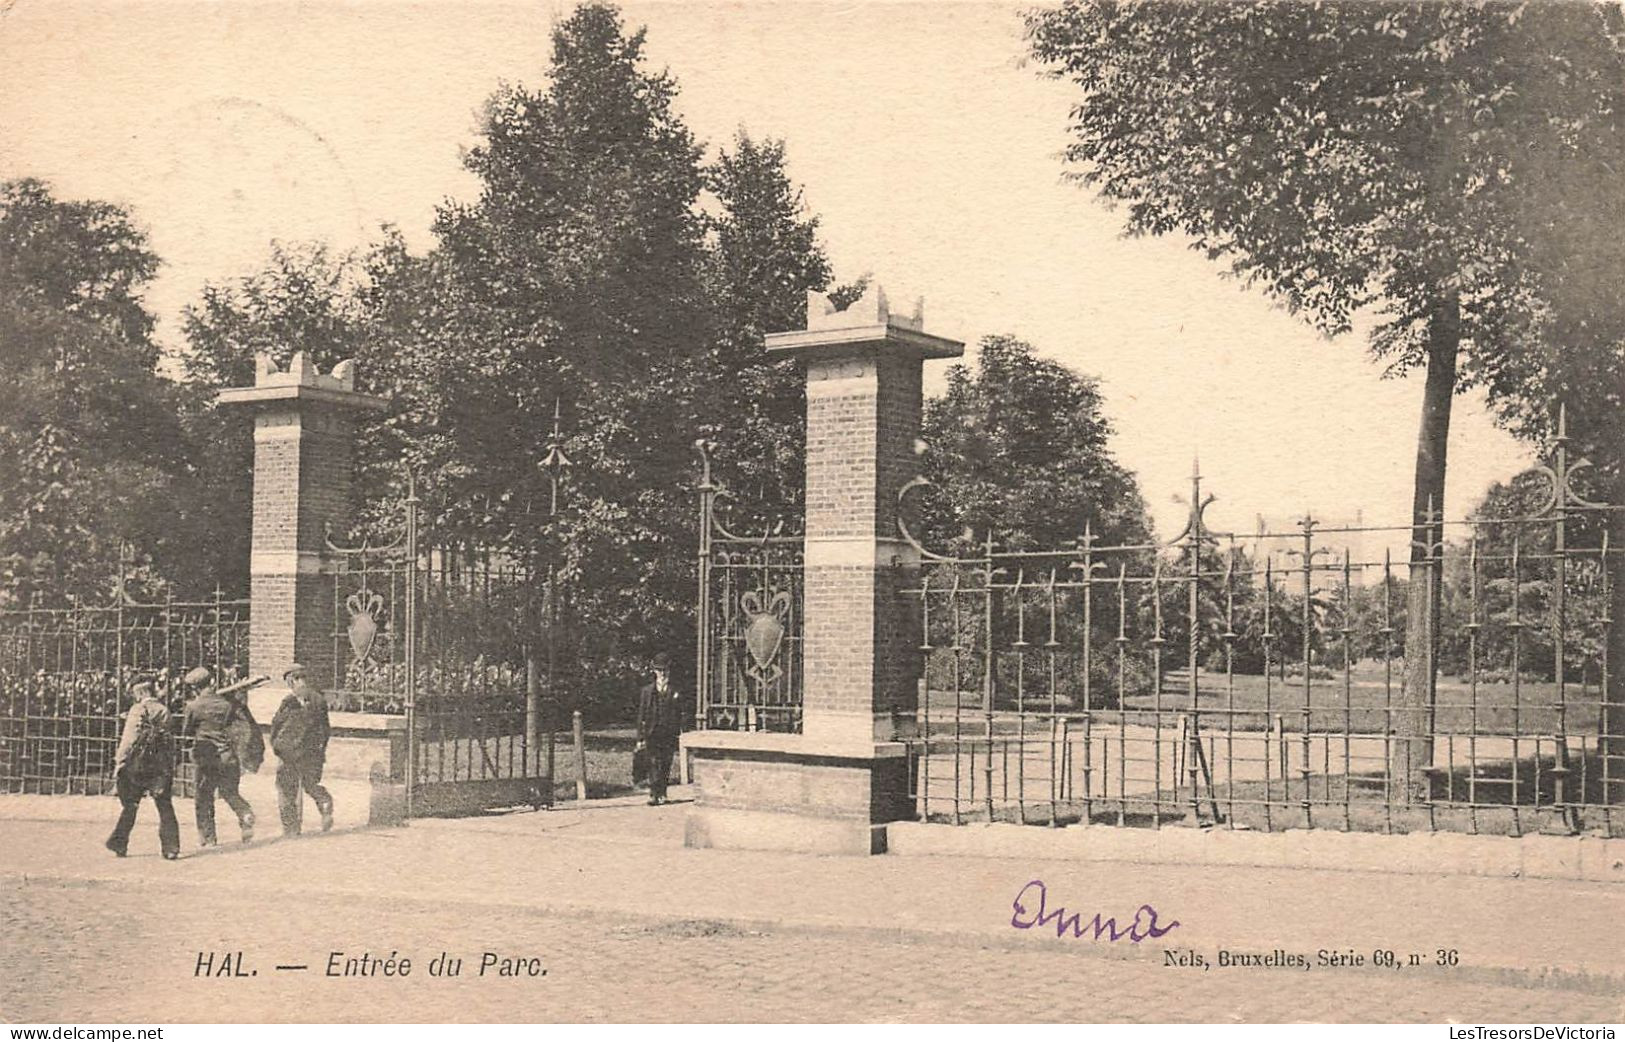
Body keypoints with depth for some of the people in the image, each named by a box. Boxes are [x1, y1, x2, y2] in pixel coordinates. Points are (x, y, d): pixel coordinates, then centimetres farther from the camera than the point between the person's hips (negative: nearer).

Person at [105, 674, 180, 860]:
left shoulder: (138, 710, -6)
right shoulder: (164, 712, 10)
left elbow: (128, 740, -11)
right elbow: (171, 742, 10)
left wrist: (119, 764, -8)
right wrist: (171, 770, 13)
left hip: (139, 764, -4)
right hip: (162, 765, 4)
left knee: (130, 805, 8)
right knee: (165, 806, 5)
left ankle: (119, 843, 13)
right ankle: (171, 847, 0)